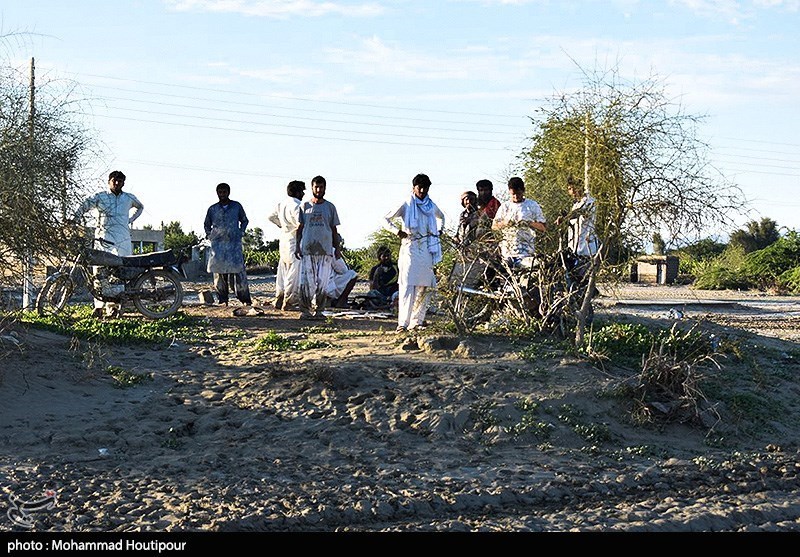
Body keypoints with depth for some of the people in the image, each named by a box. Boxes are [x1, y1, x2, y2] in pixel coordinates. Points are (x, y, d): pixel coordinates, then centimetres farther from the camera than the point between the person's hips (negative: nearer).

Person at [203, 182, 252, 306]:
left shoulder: (237, 206, 8)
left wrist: (241, 233, 7)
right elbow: (206, 224, 23)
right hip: (217, 244, 1)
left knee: (238, 270, -8)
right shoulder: (212, 209, 10)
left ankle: (245, 299, -6)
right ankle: (222, 300, 1)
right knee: (219, 272, -3)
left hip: (234, 242, -1)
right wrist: (210, 236, 9)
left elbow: (244, 220, 20)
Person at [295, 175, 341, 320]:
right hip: (307, 249, 0)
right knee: (306, 281, -4)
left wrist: (337, 248, 7)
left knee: (322, 282, -2)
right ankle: (305, 310, 1)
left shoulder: (330, 207, 10)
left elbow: (334, 230, 13)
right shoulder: (305, 206, 10)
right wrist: (297, 246, 2)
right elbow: (300, 228, 12)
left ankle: (319, 310, 5)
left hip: (325, 250, 0)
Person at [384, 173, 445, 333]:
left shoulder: (431, 206, 14)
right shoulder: (407, 205, 1)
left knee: (426, 287, 5)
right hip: (410, 248, -5)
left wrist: (439, 231, 20)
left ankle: (416, 321, 14)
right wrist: (398, 231, -10)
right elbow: (387, 219, 4)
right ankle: (403, 323, -19)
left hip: (427, 249, 6)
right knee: (407, 285, -15)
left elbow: (441, 217, 36)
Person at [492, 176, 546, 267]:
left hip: (526, 253, -3)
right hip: (507, 252, 3)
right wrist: (505, 223, -9)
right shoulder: (505, 207, 14)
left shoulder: (532, 205, 7)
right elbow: (494, 226, 12)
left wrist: (530, 223, -14)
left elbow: (543, 228, 5)